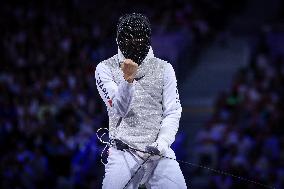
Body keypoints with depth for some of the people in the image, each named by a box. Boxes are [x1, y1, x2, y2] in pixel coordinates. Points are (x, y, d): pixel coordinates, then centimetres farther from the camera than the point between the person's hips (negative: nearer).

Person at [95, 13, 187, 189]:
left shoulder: (164, 69, 6)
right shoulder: (106, 69, 1)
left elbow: (172, 113, 4)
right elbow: (119, 109, -11)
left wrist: (163, 143, -12)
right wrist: (127, 79, -28)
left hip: (158, 150, 1)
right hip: (123, 152, -1)